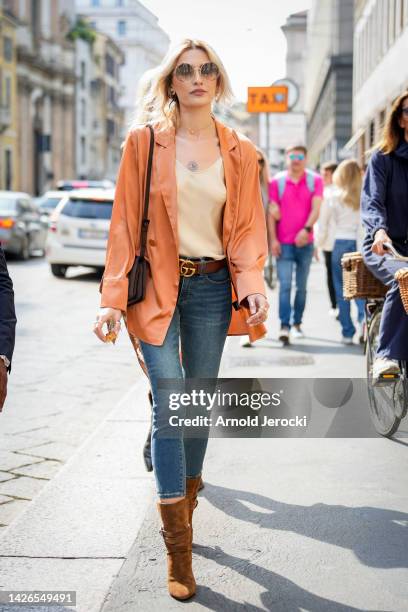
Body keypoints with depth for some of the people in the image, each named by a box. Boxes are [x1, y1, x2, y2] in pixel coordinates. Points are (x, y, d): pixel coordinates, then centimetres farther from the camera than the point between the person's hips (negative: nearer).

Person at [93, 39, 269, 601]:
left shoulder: (239, 153, 8)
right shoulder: (144, 141, 1)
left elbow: (247, 228, 7)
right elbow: (125, 222, -2)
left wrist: (253, 286, -11)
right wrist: (113, 297, -9)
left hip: (211, 287, 3)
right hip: (157, 285, -3)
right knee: (169, 402, -11)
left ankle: (185, 504, 30)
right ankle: (178, 548, -6)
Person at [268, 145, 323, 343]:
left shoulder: (315, 180, 3)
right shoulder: (277, 181, 3)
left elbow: (315, 208, -7)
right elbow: (271, 212, 0)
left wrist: (306, 229, -23)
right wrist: (273, 239, -8)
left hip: (305, 242, 1)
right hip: (283, 243, -1)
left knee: (301, 286, 10)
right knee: (285, 285, -10)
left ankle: (297, 323, 22)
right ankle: (284, 326, -13)